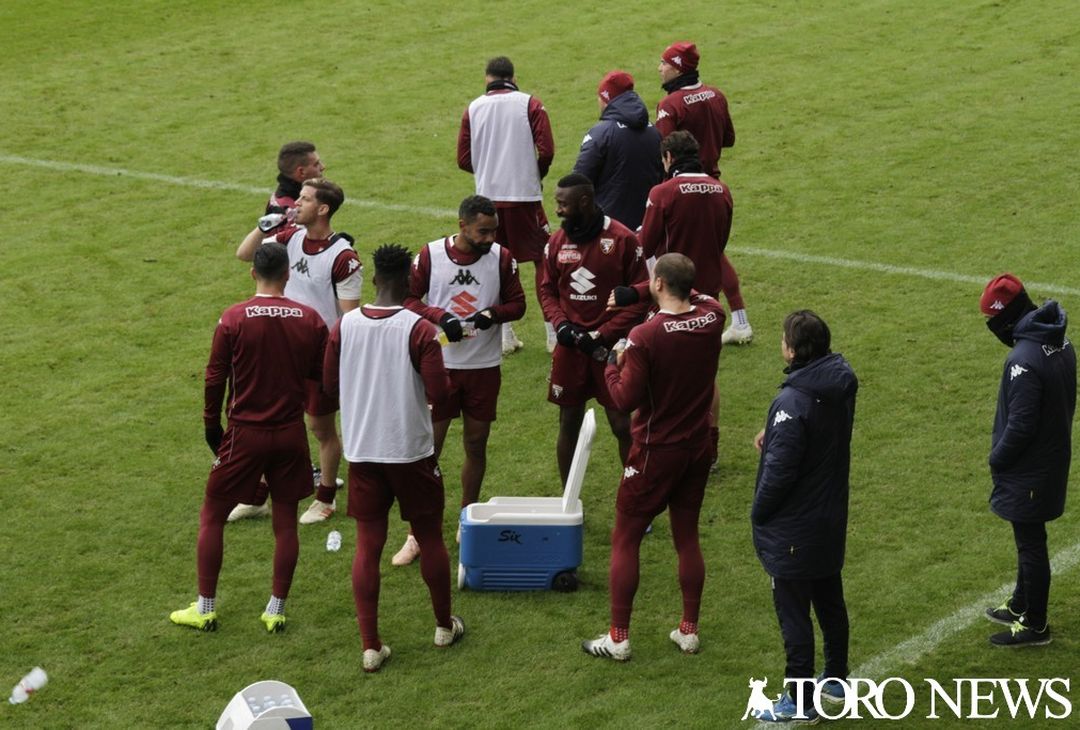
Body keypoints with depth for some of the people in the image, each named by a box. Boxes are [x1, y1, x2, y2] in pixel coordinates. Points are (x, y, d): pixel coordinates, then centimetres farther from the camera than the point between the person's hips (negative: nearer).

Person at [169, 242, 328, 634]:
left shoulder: (233, 319, -10)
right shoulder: (310, 319, -4)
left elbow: (215, 380, -6)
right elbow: (323, 379, 2)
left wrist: (212, 426, 7)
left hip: (245, 433, -2)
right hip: (291, 434, 2)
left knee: (212, 516, 11)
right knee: (285, 521, 12)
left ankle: (205, 608, 14)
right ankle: (276, 610, 16)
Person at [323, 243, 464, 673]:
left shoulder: (344, 326, -4)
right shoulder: (418, 329, -15)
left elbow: (331, 386, 6)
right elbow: (439, 394, -17)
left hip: (361, 450, 3)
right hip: (411, 450, -2)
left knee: (368, 545, 7)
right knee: (429, 537, 16)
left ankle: (371, 646, 4)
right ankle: (444, 626, 31)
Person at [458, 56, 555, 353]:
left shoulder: (473, 109, 4)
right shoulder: (530, 105, -2)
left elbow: (464, 160, 3)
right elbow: (546, 150, -10)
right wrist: (536, 174, 10)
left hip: (488, 196, 2)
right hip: (525, 195, -2)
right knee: (543, 260, 7)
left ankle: (504, 336, 14)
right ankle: (554, 334, 4)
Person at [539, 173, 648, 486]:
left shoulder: (623, 240, -11)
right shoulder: (557, 241, 3)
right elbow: (547, 290, 13)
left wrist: (602, 336, -14)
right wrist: (561, 324, -7)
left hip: (611, 348, -4)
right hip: (570, 347, 4)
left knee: (623, 426, 1)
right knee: (569, 424, 11)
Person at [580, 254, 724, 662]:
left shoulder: (645, 336, -23)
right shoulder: (712, 318, -6)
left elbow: (626, 400, -20)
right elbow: (703, 299, 19)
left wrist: (612, 367, -1)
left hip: (656, 452, -6)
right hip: (697, 448, 6)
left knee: (625, 540, 7)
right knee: (687, 538, 18)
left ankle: (618, 638, 9)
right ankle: (689, 631, 24)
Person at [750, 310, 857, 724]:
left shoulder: (793, 402, -28)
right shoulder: (840, 383, -3)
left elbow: (779, 470, -24)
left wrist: (758, 514, -8)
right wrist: (773, 433, 0)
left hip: (794, 530, -8)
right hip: (831, 518, 8)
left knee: (793, 613, 3)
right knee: (830, 602, 22)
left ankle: (799, 703, 12)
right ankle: (836, 679, 36)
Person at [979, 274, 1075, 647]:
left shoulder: (1024, 360, -29)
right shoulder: (1060, 342, 0)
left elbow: (1020, 425, -27)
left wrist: (997, 458, -9)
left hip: (1028, 471, -9)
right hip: (1053, 458, 9)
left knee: (1030, 544, 5)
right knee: (1029, 540, 23)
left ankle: (1035, 625, 17)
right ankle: (1021, 605, 39)